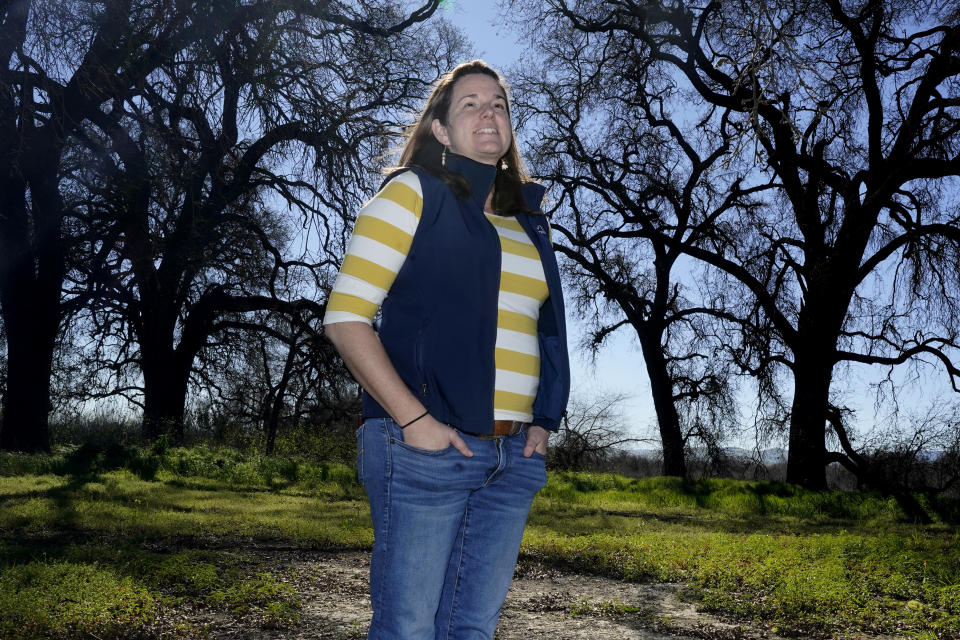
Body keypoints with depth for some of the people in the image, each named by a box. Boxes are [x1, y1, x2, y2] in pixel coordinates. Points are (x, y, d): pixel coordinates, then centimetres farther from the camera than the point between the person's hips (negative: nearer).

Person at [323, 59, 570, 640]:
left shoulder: (529, 221, 18)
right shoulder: (414, 194, -1)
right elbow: (345, 317, -9)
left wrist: (543, 421, 10)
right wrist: (413, 419, -16)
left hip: (514, 458, 6)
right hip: (427, 446, -6)